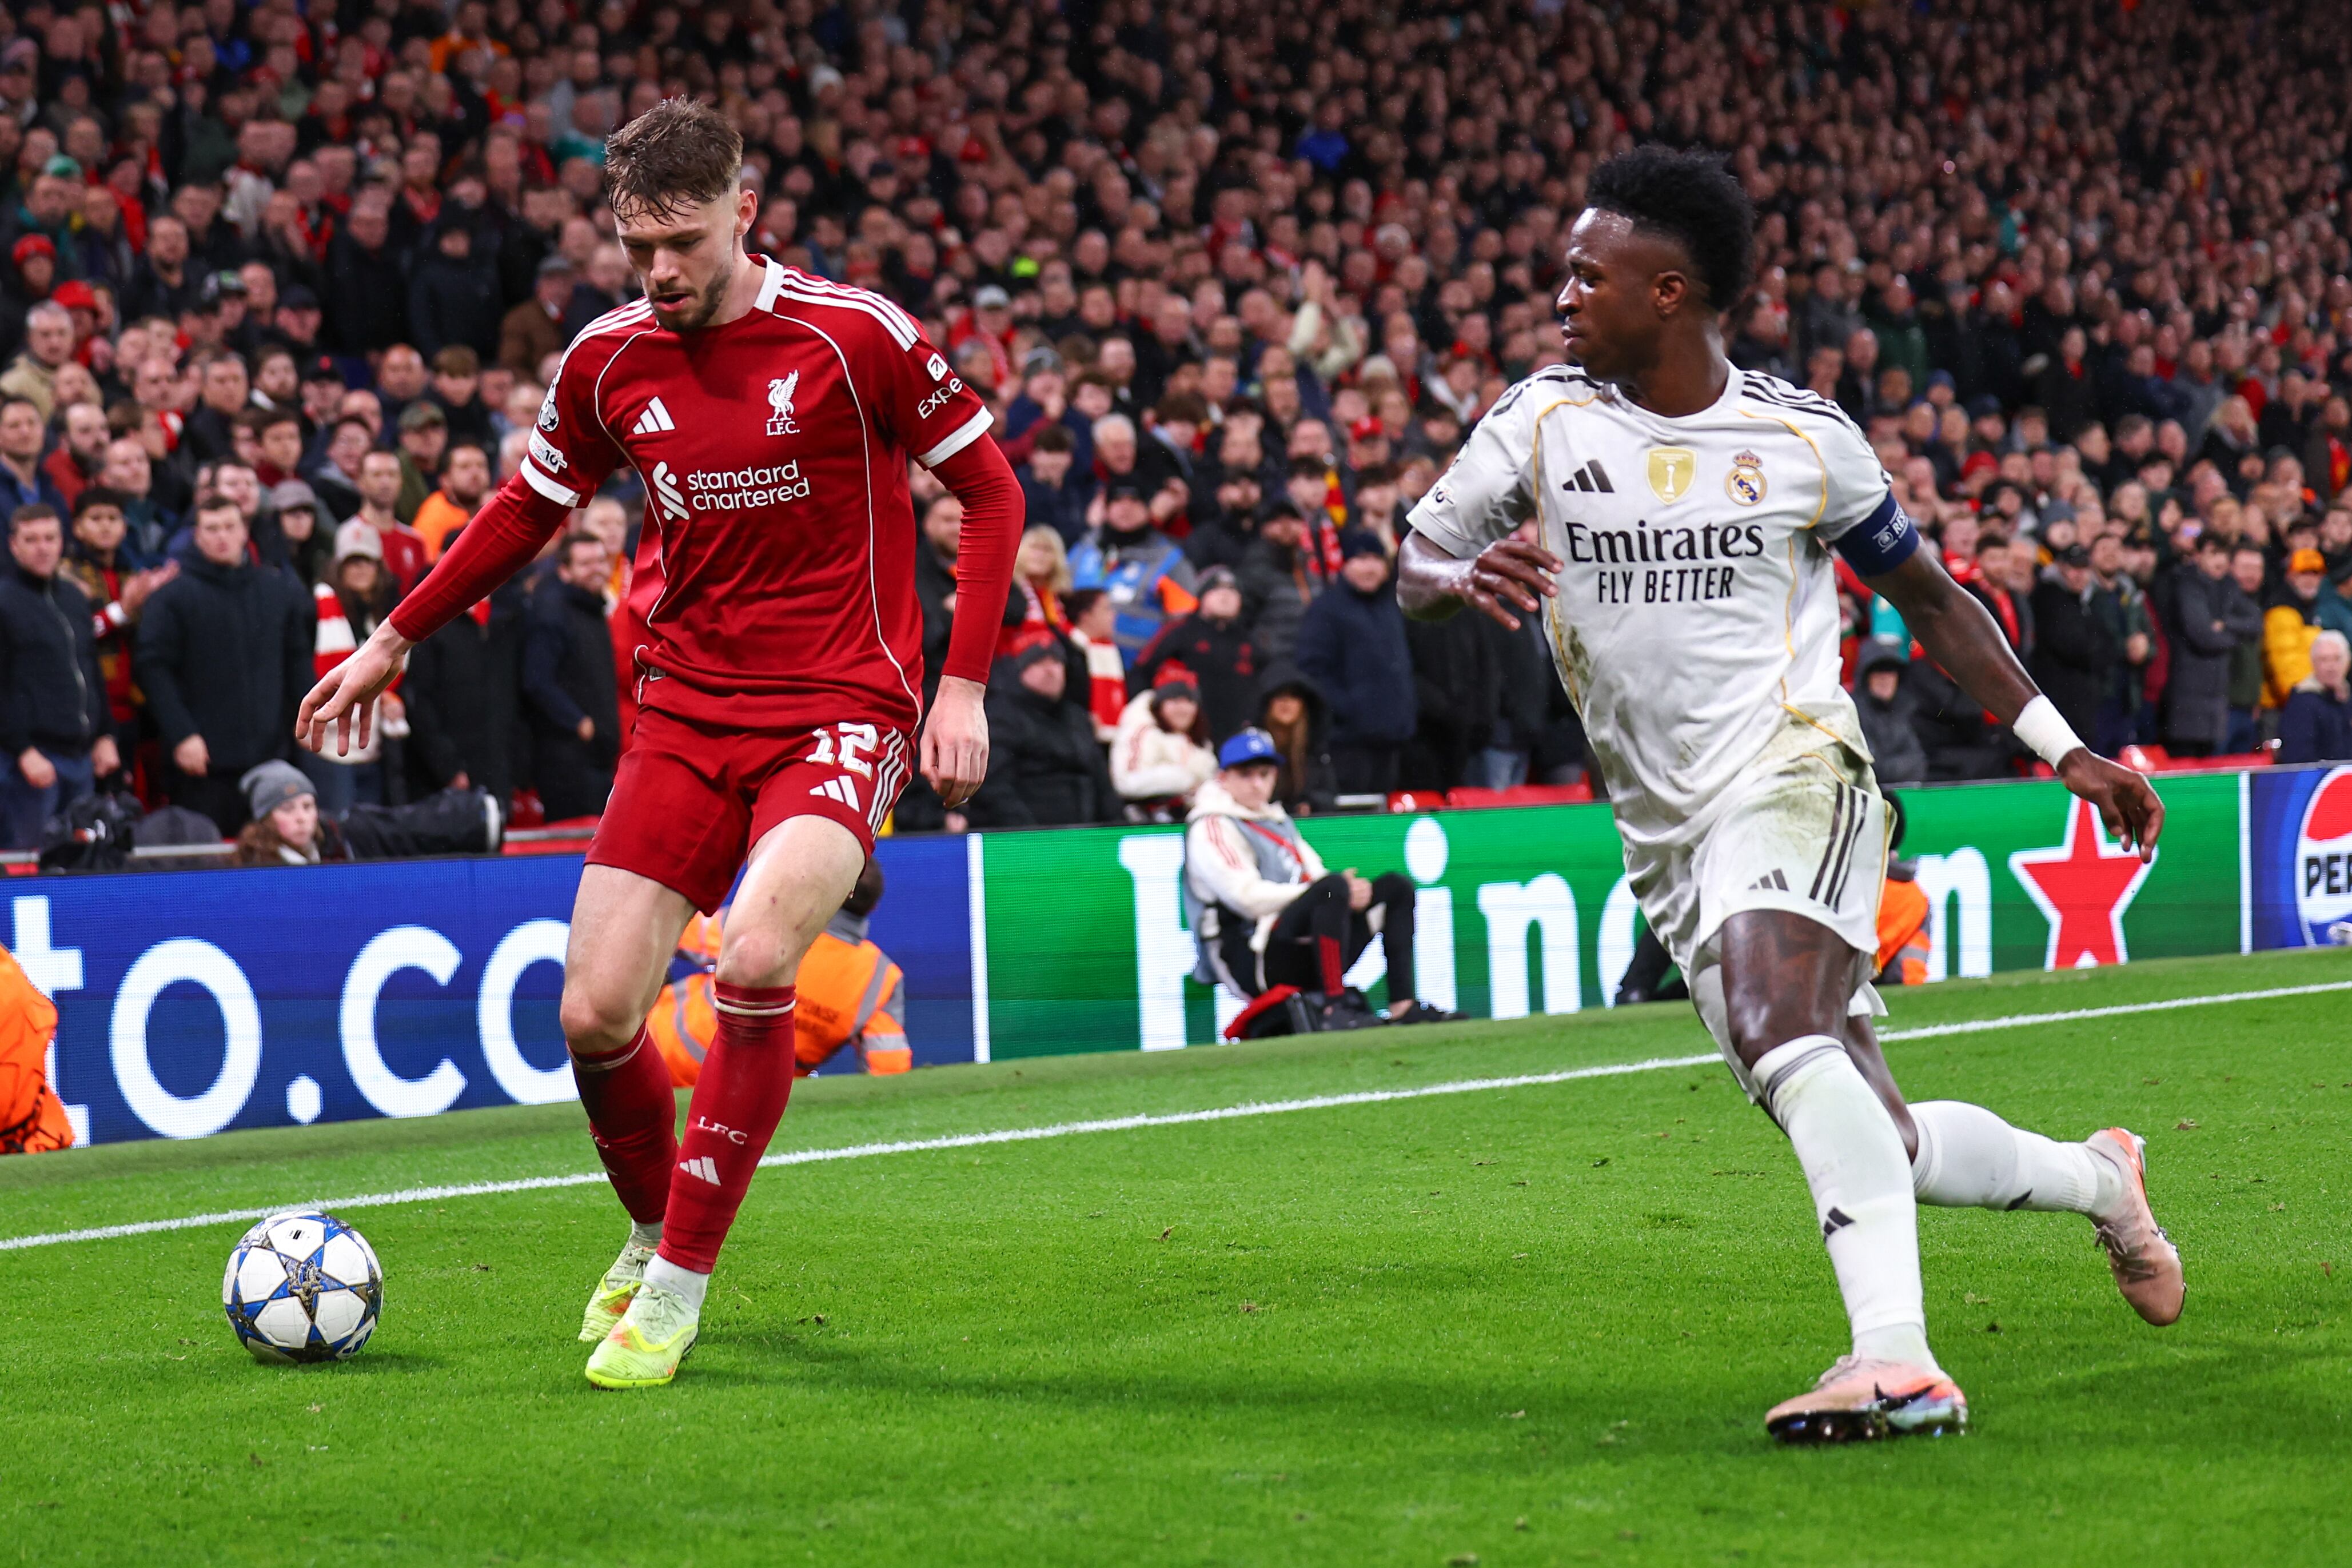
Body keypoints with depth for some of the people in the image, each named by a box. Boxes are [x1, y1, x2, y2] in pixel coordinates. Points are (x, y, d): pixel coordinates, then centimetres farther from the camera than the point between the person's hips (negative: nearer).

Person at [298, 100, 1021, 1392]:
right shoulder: (609, 361, 3)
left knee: (754, 961, -28)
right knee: (594, 1015, -5)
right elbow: (526, 510, 21)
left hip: (838, 710, -4)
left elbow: (989, 492, 0)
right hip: (682, 711, 4)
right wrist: (391, 643, 23)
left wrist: (964, 684, -7)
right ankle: (652, 1235, 26)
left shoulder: (853, 336, -9)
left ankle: (679, 1284, -13)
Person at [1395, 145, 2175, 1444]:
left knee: (1779, 1032, -33)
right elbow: (1413, 568, 9)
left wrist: (2062, 750, 12)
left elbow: (1927, 598, 14)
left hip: (1792, 772, -4)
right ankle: (2094, 1180, 33)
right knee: (1881, 1148, 5)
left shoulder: (1803, 438, 2)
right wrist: (1471, 577, -17)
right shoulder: (1542, 420, 7)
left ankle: (1896, 1358, -41)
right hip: (1668, 837, 4)